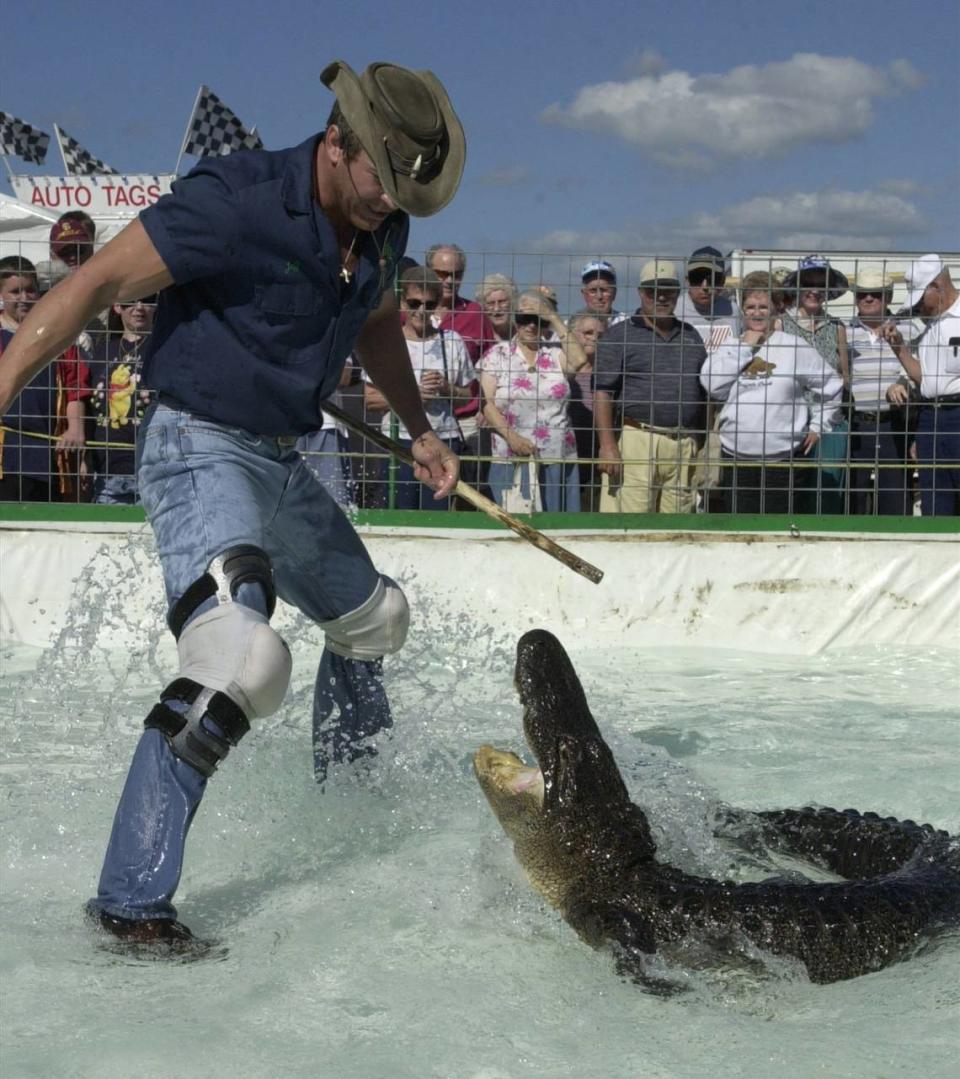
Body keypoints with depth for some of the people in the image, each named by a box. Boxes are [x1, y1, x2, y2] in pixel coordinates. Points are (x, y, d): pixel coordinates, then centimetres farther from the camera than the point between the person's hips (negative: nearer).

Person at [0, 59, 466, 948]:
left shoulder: (380, 229, 5)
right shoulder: (236, 201, -21)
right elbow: (97, 283, -22)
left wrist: (419, 431, 32)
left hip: (279, 461, 9)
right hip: (199, 449, -9)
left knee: (373, 619, 25)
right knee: (243, 659, -29)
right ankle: (133, 901, -25)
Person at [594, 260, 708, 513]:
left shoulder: (690, 336, 18)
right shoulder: (619, 336, 3)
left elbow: (702, 394, 21)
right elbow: (602, 392, -5)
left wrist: (702, 445, 14)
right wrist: (607, 445, -14)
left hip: (684, 445, 5)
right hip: (637, 441, -5)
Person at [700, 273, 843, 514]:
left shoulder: (795, 347, 2)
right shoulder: (729, 347, 8)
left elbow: (831, 387, 8)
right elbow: (713, 385, -9)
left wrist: (818, 426, 4)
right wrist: (745, 348, -7)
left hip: (784, 460, -2)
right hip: (736, 460, 2)